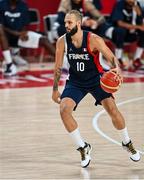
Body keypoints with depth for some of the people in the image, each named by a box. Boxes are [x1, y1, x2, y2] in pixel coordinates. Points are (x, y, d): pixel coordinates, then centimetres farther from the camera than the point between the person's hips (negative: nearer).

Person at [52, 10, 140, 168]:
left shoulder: (94, 40, -21)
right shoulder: (62, 42, -13)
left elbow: (111, 57, -16)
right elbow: (58, 67, 0)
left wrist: (117, 69, -38)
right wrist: (55, 90, 3)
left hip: (96, 79, -2)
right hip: (75, 82, 2)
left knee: (112, 110, -11)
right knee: (64, 110, -20)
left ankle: (127, 144, 16)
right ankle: (83, 148, -3)